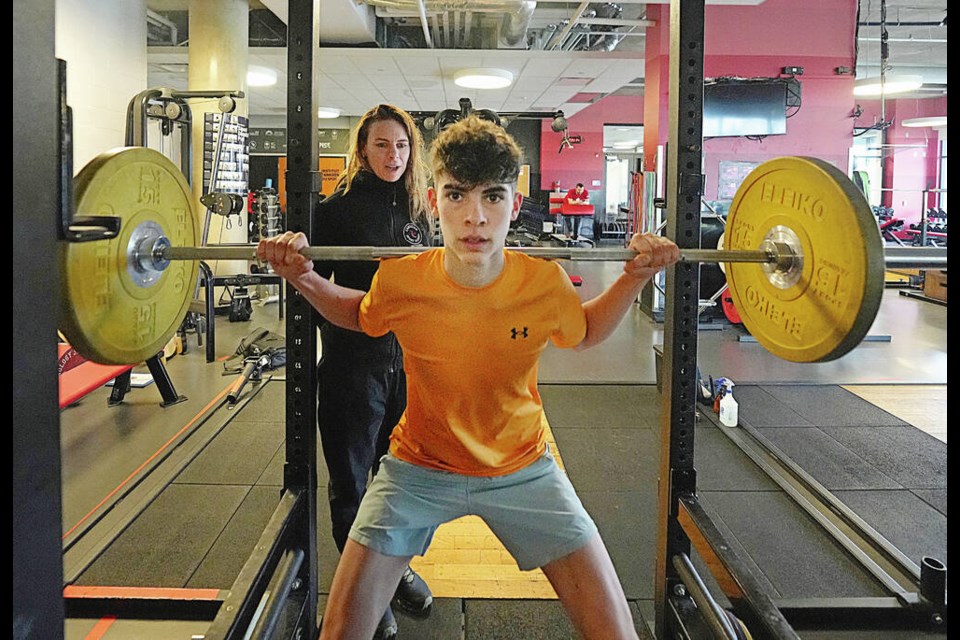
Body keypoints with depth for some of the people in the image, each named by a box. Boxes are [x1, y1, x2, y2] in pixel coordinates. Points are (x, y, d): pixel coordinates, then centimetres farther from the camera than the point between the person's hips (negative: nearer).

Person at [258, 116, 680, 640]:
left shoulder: (546, 282, -20)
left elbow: (583, 332, 5)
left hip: (522, 468, 1)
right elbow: (359, 316, 6)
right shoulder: (399, 280, -20)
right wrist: (304, 279, -10)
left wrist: (634, 279, -9)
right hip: (419, 467, 0)